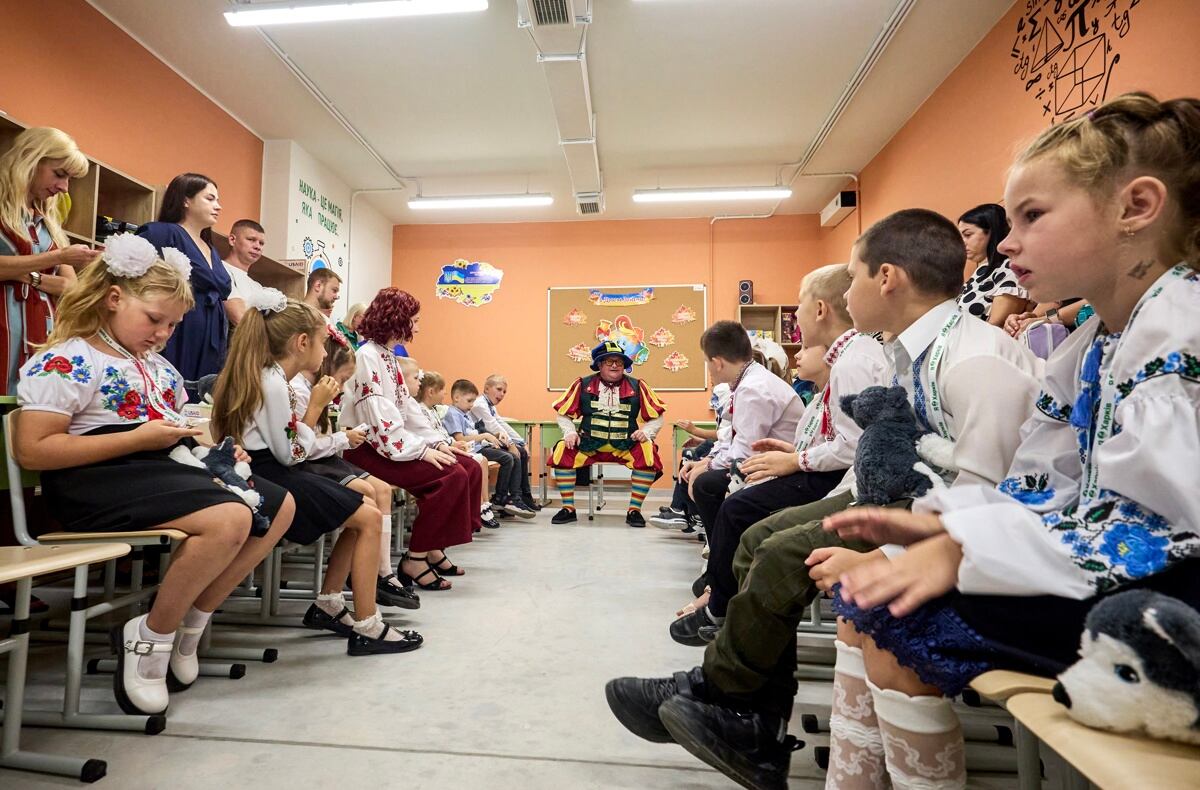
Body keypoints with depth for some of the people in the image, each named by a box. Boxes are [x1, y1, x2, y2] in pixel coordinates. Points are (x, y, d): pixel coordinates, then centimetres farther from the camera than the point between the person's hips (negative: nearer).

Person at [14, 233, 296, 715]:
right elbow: (32, 450, -15)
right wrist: (139, 438, -18)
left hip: (166, 468, 9)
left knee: (279, 506, 2)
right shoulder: (67, 361, -7)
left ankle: (189, 621, 5)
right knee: (229, 519, -31)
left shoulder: (157, 366, 19)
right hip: (98, 480, -9)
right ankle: (151, 636, -6)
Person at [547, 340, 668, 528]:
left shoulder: (637, 386, 5)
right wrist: (570, 432, -7)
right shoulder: (583, 385, 5)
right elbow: (564, 414, 10)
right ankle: (568, 509, -8)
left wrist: (646, 432, -9)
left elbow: (656, 417, 9)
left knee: (648, 452, -29)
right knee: (562, 451, -25)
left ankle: (634, 510, -14)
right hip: (589, 444, 1)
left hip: (626, 446, 0)